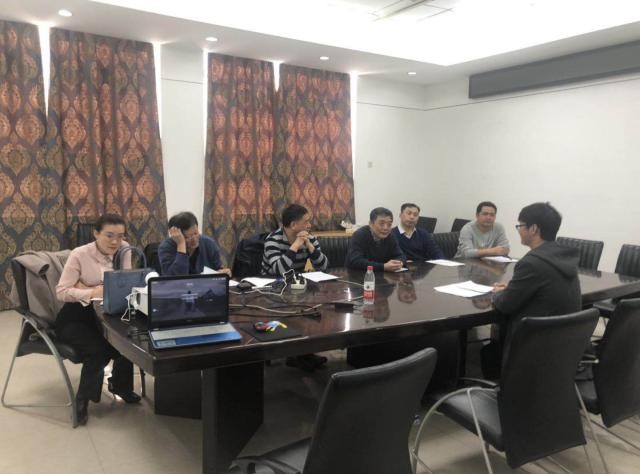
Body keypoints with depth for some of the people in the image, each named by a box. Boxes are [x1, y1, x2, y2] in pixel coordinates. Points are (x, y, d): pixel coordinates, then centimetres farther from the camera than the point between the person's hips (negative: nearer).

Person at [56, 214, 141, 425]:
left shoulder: (123, 249, -5)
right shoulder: (79, 254, -15)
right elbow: (61, 291, -18)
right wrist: (93, 292, -33)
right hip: (75, 316, -4)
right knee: (97, 349, -27)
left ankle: (120, 384, 9)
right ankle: (83, 398, -1)